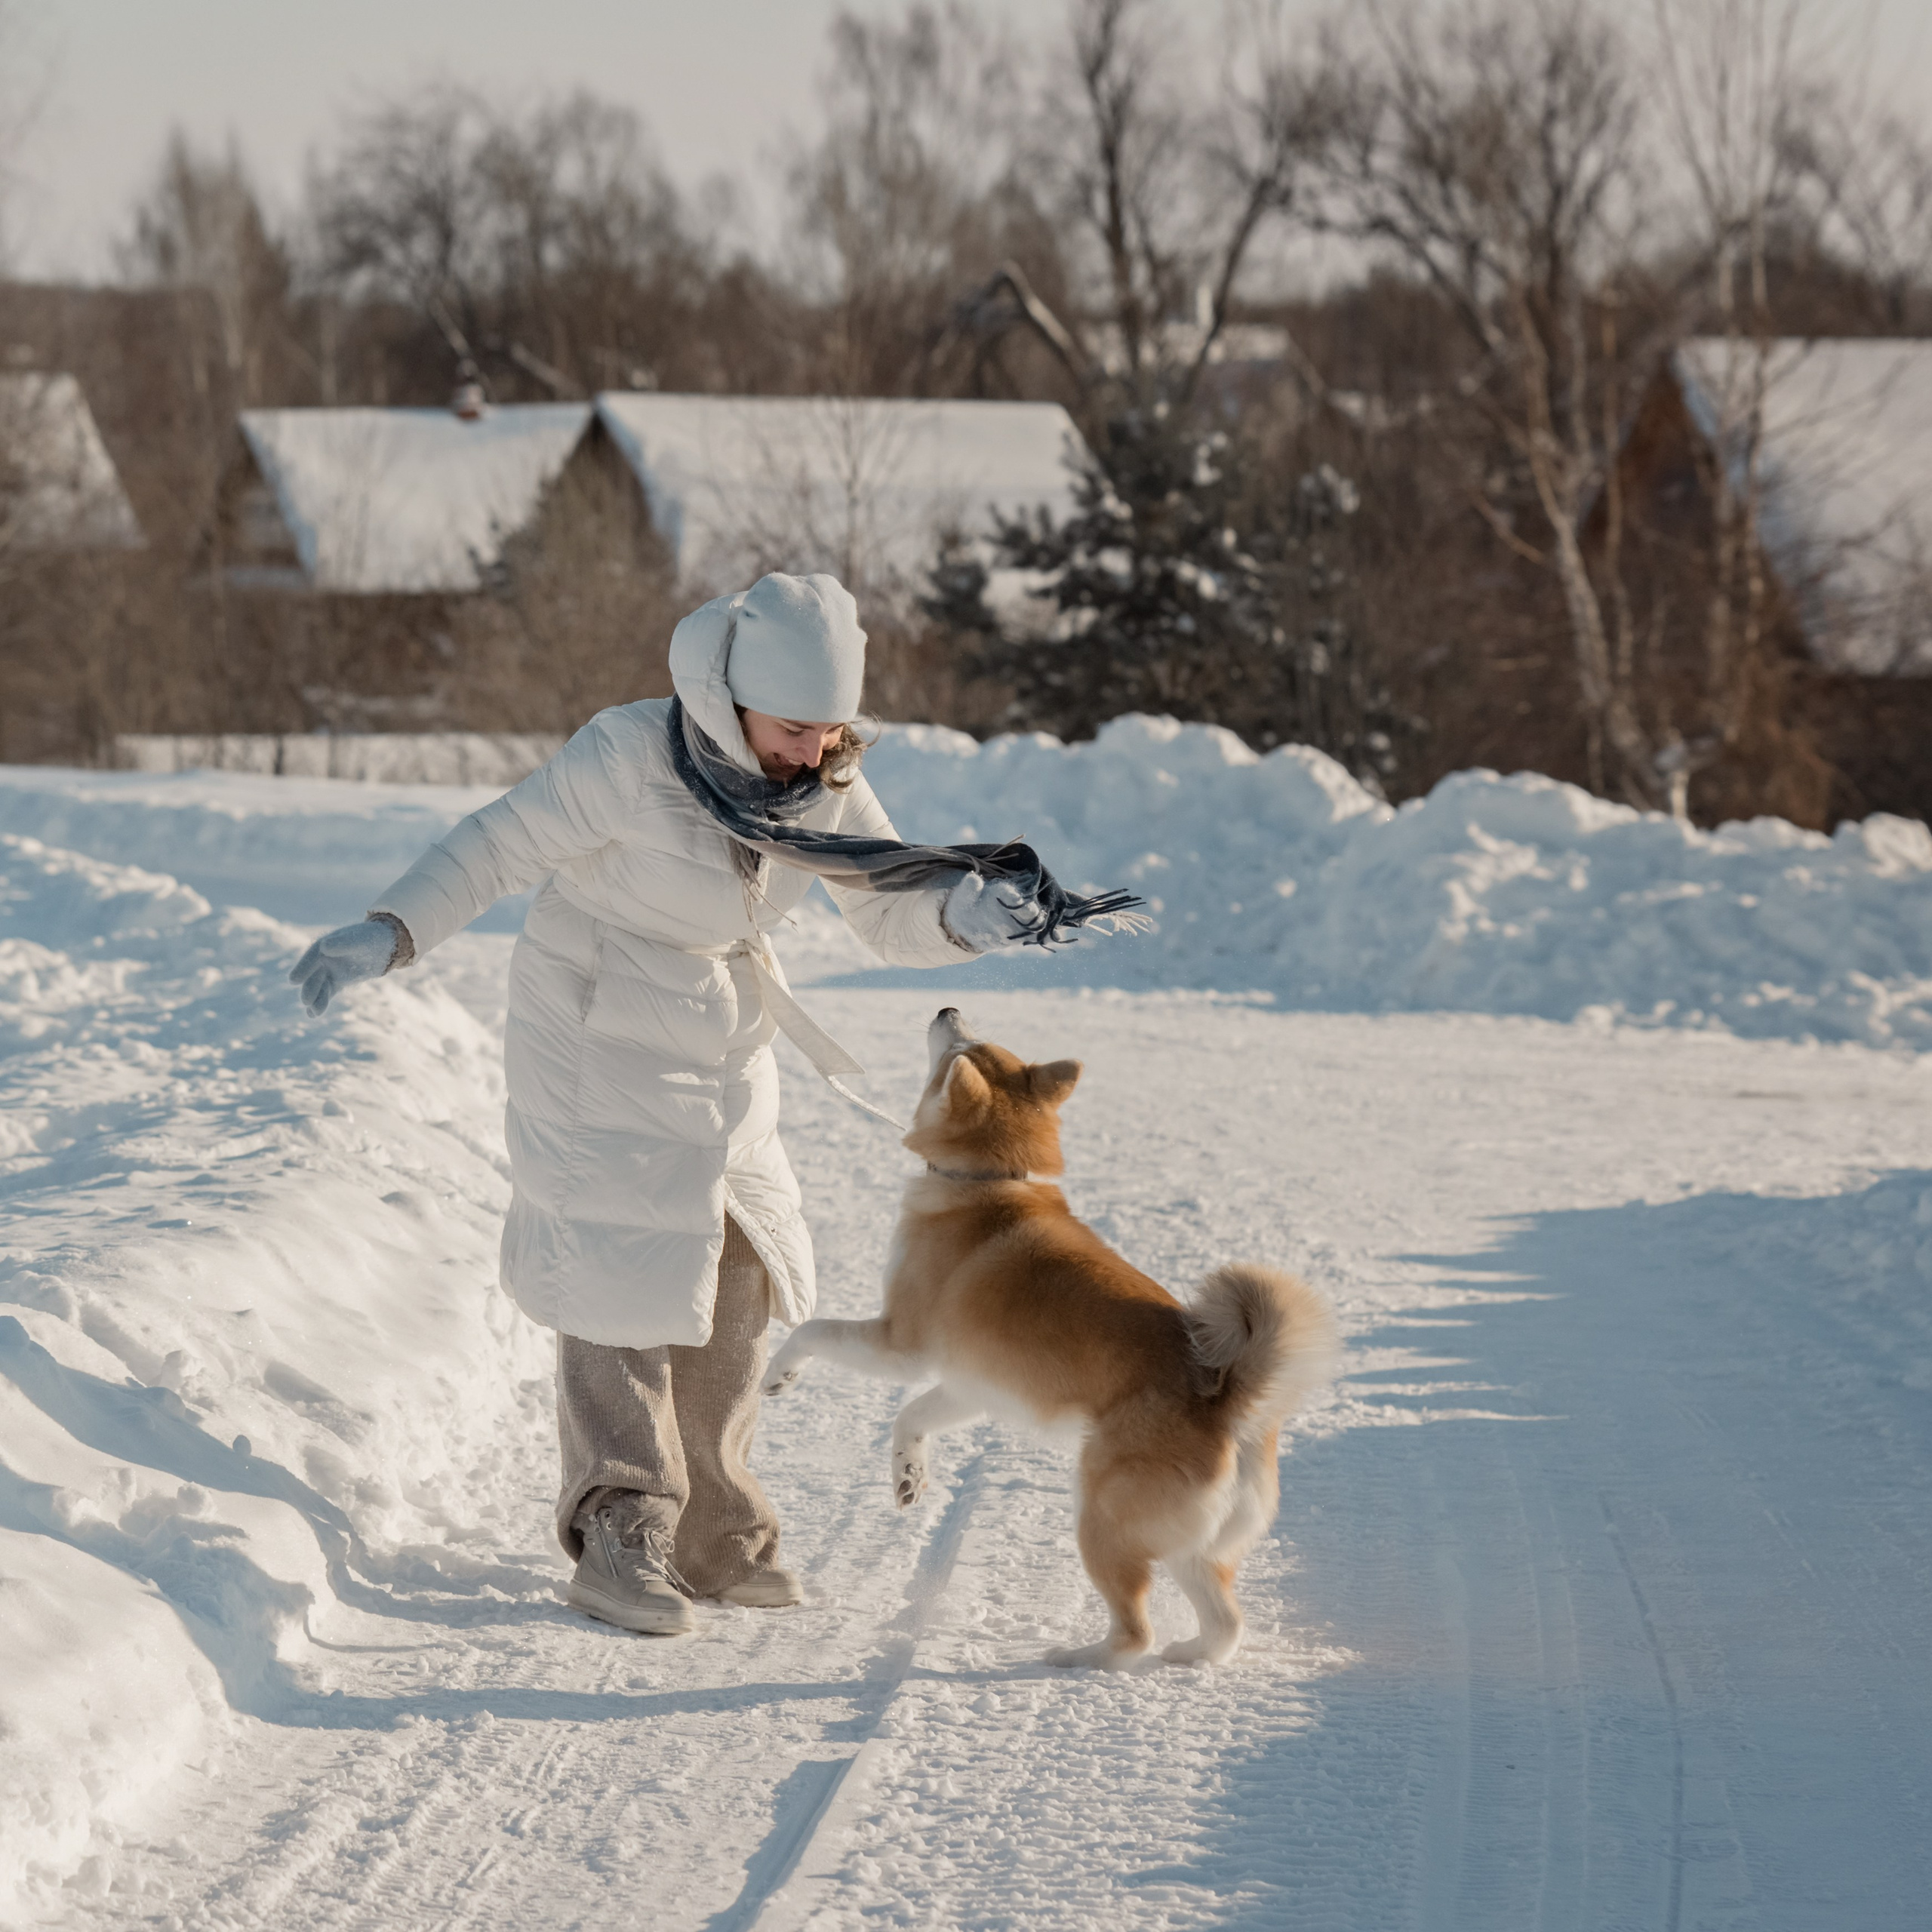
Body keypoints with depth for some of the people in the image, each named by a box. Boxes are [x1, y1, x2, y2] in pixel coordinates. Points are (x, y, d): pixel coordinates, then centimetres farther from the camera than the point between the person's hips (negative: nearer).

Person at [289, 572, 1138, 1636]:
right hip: (598, 1047, -7)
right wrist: (390, 931, -27)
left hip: (720, 1059, 7)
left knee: (734, 1281, 10)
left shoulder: (827, 786, -7)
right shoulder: (632, 757, -24)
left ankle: (709, 1534, 20)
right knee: (622, 1280, -11)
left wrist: (967, 914, -28)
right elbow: (500, 845, -18)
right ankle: (620, 1534, -7)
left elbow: (895, 912, -7)